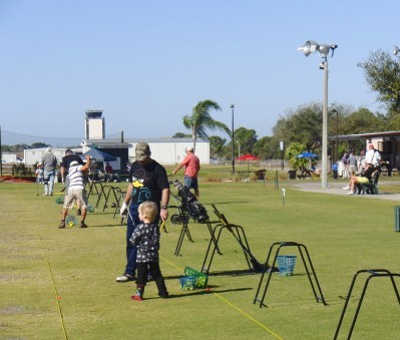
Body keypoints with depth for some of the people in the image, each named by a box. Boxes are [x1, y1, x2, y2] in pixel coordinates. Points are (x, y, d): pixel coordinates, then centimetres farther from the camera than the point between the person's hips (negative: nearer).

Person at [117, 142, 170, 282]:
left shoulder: (157, 169, -11)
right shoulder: (135, 166, 10)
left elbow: (165, 189, -15)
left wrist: (163, 208, -25)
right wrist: (125, 203, 21)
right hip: (134, 208, 7)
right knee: (131, 241, 9)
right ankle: (129, 272, 17)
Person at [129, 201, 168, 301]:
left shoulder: (140, 227, -16)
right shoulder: (155, 226, -1)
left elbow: (133, 240, -9)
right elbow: (156, 240, 8)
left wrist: (138, 244, 10)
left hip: (142, 256, -5)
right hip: (154, 255, 5)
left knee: (141, 276, 3)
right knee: (157, 275, 14)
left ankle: (139, 294, 8)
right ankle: (163, 292, 18)